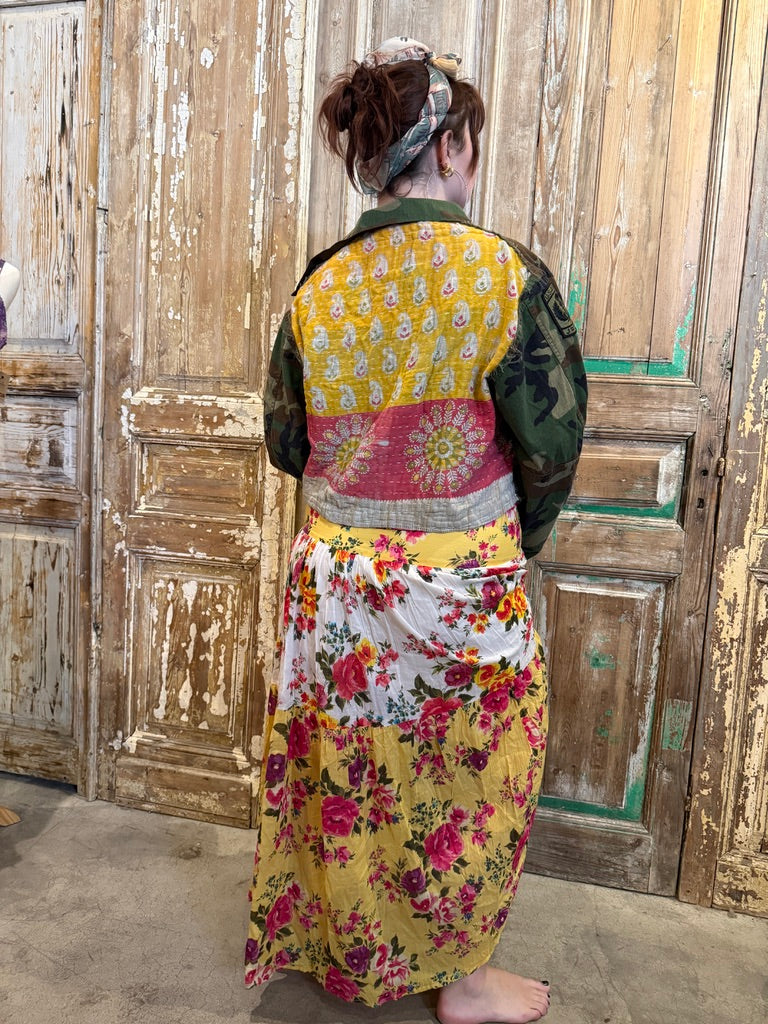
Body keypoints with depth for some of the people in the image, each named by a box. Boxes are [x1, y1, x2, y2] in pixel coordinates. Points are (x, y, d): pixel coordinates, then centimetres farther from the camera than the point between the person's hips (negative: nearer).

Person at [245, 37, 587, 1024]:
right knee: (461, 780, 17)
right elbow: (551, 448, -10)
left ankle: (342, 945, 46)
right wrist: (515, 540, 7)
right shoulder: (507, 274, -12)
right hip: (460, 586, -3)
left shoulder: (318, 289, -1)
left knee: (348, 769, 22)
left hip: (335, 579, 4)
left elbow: (285, 443, 6)